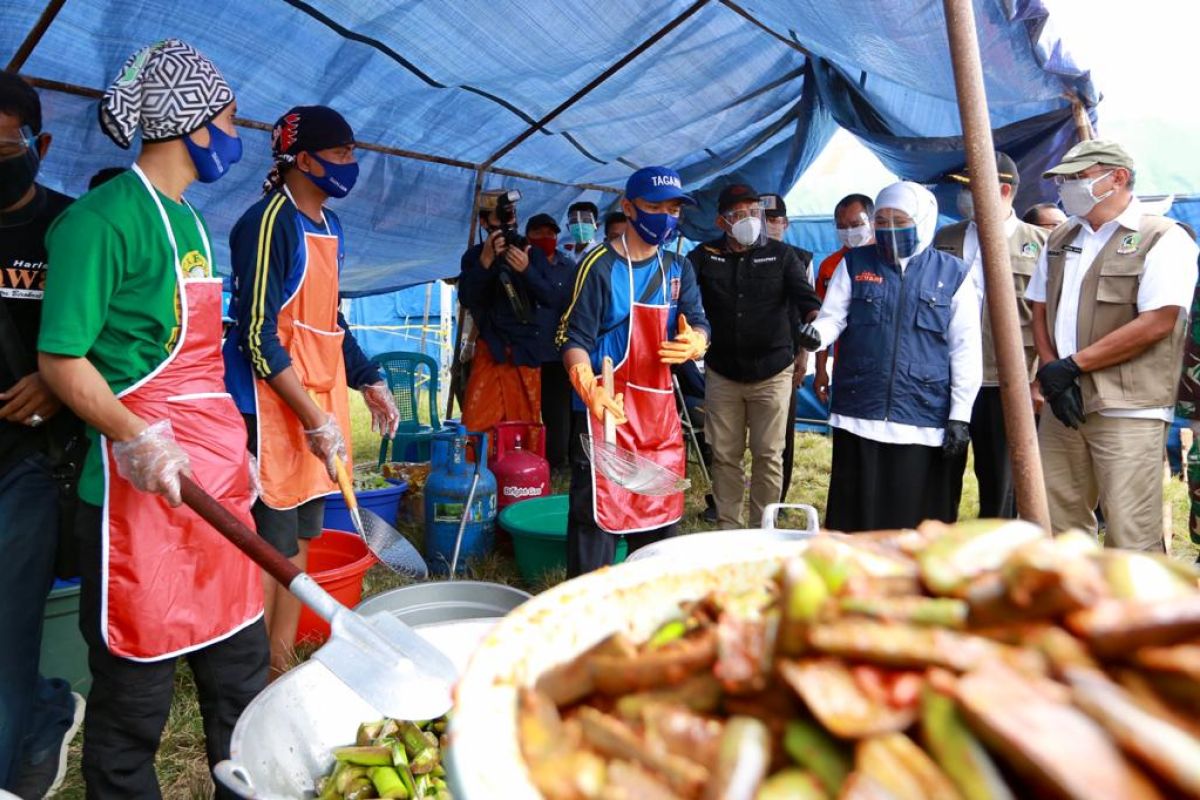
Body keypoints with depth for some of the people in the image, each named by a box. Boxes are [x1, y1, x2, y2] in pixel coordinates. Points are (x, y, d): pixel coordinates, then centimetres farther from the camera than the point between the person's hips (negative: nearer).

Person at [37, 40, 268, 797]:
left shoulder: (188, 219, 15)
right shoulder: (106, 215, -10)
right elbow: (60, 358, -13)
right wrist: (137, 440, -27)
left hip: (218, 480, 8)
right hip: (146, 483, -8)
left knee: (241, 671, 16)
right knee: (136, 692, 5)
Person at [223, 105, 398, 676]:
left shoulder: (329, 226, 14)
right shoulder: (269, 222, -13)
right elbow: (258, 334, -18)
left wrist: (369, 382, 17)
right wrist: (315, 421, -19)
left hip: (321, 401, 9)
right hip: (274, 407, -9)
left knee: (301, 541, 15)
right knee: (270, 547, -1)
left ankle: (283, 665, 28)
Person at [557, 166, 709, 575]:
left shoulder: (679, 270, 12)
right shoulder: (600, 266, -8)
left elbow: (699, 326, 6)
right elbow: (574, 339, -12)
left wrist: (693, 343, -21)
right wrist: (590, 389, -32)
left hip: (660, 411, 7)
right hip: (608, 410, -7)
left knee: (660, 518, 16)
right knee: (597, 517, -6)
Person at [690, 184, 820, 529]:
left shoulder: (781, 254, 2)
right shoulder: (706, 255, 3)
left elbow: (805, 296, -10)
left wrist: (814, 324, -31)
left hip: (772, 372, -1)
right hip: (722, 372, 1)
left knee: (768, 455, 4)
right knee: (725, 455, 8)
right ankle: (728, 529, 22)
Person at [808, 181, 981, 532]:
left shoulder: (952, 274, 7)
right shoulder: (854, 264, 10)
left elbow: (965, 351, 6)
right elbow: (833, 316, 7)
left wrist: (960, 415, 2)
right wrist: (817, 334, -18)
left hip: (923, 421, 0)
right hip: (859, 417, 1)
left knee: (915, 517, 4)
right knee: (856, 515, 5)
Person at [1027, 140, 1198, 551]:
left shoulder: (1162, 238, -5)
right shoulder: (1060, 239, 15)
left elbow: (1156, 324, -14)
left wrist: (1073, 365, -14)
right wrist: (1050, 370, -3)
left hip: (1128, 409, -6)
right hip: (1063, 403, 6)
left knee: (1131, 539, -5)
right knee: (1056, 525, 12)